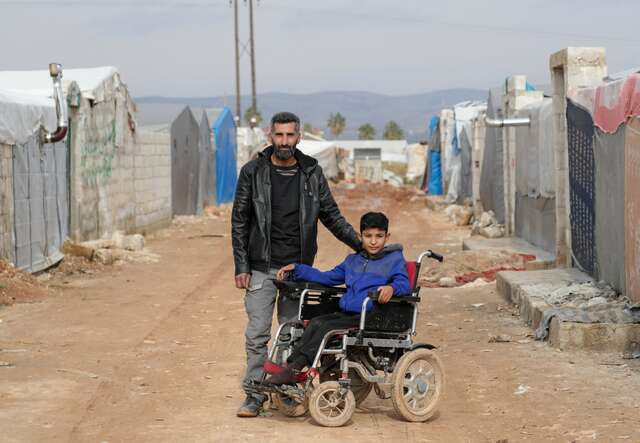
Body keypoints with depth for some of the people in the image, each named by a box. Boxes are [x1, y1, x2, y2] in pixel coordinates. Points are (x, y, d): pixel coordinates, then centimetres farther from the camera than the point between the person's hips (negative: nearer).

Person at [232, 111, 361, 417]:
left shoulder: (311, 173, 4)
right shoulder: (253, 172, 0)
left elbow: (331, 215, 12)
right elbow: (239, 221, 2)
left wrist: (361, 245, 7)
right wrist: (241, 266, -3)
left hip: (298, 267, 1)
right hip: (261, 268, -1)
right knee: (257, 334, -3)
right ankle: (255, 395, 5)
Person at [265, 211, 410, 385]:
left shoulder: (394, 259, 6)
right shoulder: (353, 260, 25)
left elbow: (404, 284, -8)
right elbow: (327, 278, 29)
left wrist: (391, 288, -32)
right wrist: (297, 269, 21)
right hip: (346, 313, 6)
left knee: (327, 327, -27)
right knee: (316, 322, -23)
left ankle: (294, 369, -33)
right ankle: (290, 364, -35)